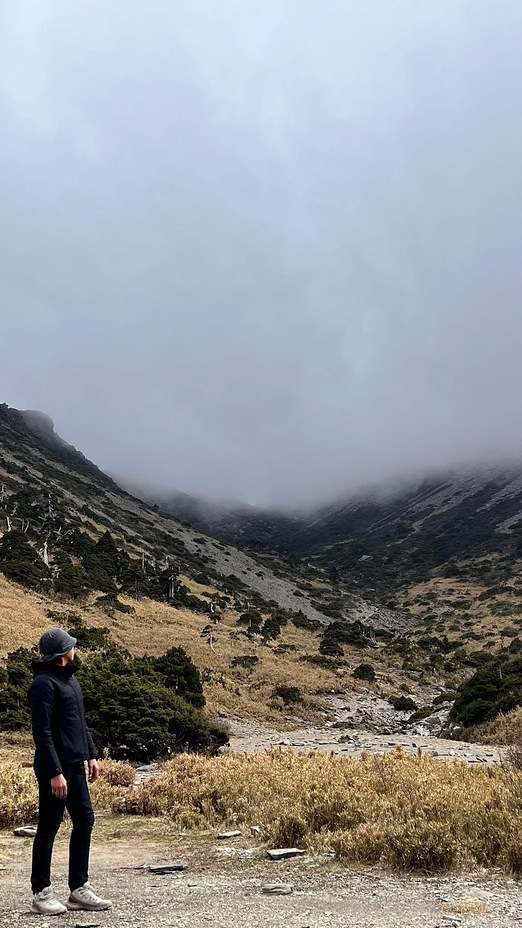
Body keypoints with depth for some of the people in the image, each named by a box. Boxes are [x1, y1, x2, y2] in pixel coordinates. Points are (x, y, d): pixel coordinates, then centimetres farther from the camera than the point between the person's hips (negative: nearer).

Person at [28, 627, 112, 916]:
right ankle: (41, 893, 14)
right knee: (49, 827, 1)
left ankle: (79, 888, 19)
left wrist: (91, 755, 17)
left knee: (84, 820, 10)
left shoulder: (69, 678, 12)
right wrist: (55, 773, -22)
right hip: (56, 768, -9)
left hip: (75, 765, 9)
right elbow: (42, 732, -20)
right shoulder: (44, 683, -16)